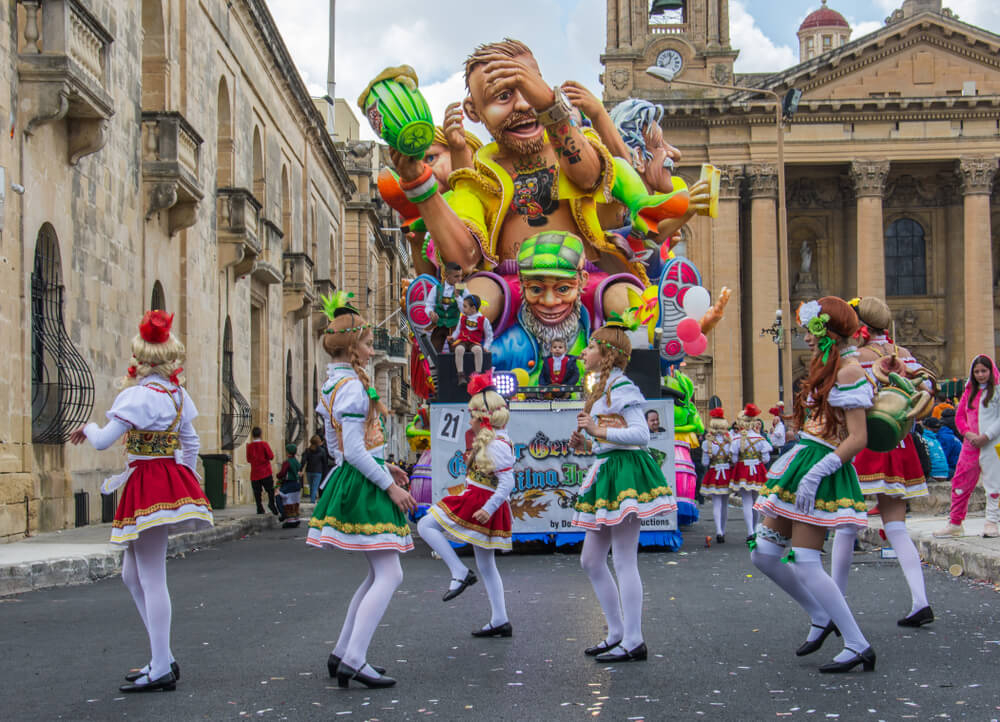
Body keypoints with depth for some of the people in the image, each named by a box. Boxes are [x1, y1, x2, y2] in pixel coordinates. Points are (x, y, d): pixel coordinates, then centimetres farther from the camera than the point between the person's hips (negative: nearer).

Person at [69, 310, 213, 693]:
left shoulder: (140, 395, -15)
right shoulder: (177, 393, 11)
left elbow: (103, 441, -17)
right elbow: (191, 442, 18)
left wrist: (88, 427, 4)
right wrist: (185, 481, 27)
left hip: (149, 486, -9)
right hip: (172, 482, 9)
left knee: (151, 578, -6)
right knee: (132, 574, 16)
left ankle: (162, 669, -2)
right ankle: (162, 658, 18)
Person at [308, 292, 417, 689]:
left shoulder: (334, 383, 15)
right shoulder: (351, 385, -16)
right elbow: (353, 450, -21)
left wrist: (383, 465, 19)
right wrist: (389, 485, -16)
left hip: (351, 480, 10)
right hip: (362, 486, -10)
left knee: (380, 574, 15)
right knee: (390, 575, -11)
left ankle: (341, 653, 17)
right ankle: (353, 661, -15)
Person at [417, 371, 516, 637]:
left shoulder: (497, 444, -15)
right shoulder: (487, 440, 15)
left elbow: (507, 482, -21)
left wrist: (488, 508, -26)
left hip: (480, 503, -10)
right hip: (479, 502, 10)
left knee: (426, 526, -8)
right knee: (486, 566, 13)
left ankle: (460, 573, -11)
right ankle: (500, 621, 16)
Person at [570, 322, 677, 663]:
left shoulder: (621, 388, -11)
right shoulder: (603, 389, 20)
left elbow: (641, 434, -20)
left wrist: (599, 431, -21)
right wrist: (585, 443, 9)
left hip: (625, 472, -11)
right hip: (608, 473, 11)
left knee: (624, 561, -8)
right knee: (590, 560, 12)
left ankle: (633, 643, -3)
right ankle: (616, 633, 20)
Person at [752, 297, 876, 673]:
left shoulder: (849, 370, -13)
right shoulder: (827, 367, 15)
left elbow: (858, 438, -19)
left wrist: (816, 473, -23)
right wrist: (790, 463, 17)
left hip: (822, 468, -9)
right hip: (804, 461, 9)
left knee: (805, 564, -11)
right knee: (763, 553, 9)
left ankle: (858, 646, -4)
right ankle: (821, 618, 23)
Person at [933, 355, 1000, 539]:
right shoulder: (969, 391, 16)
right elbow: (959, 415, 16)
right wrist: (968, 433, -2)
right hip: (970, 445, 5)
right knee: (960, 482, 4)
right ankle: (955, 523, 11)